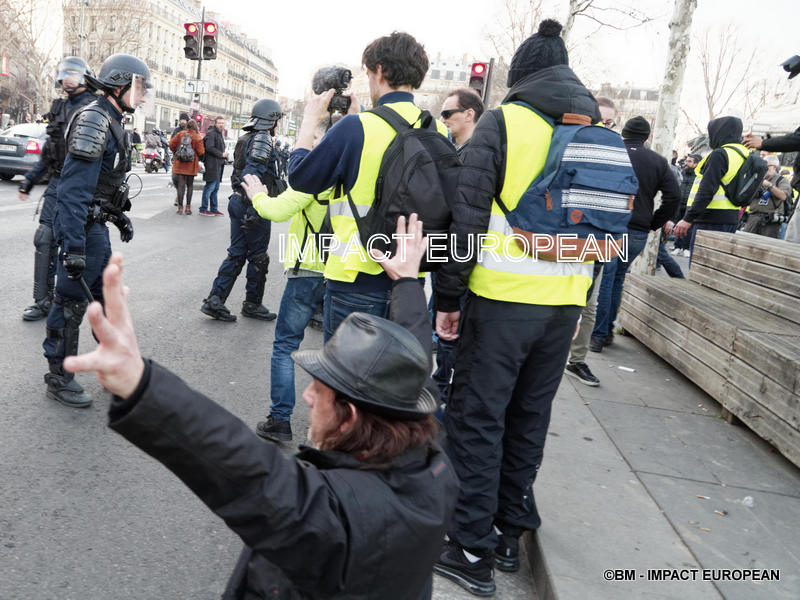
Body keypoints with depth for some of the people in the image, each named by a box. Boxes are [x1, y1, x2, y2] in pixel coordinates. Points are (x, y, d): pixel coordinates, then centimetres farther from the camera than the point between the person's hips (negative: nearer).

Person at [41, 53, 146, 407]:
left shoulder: (111, 122, 13)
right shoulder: (94, 119, -18)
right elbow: (74, 188, -25)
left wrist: (120, 216, 26)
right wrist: (73, 246, -28)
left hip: (97, 225, 10)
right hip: (82, 227, -10)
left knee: (108, 295, 18)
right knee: (71, 301, 1)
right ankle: (59, 379, 14)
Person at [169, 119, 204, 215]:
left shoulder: (180, 134, -1)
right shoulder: (197, 137, -8)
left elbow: (171, 144, 1)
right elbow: (201, 152, -10)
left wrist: (176, 152, 18)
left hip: (180, 163, 1)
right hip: (191, 165, -1)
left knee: (181, 184, 4)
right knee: (190, 185, 10)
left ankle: (180, 207, 1)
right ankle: (188, 207, 9)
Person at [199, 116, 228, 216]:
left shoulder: (220, 134, 21)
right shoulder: (211, 133, -10)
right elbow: (209, 147, -20)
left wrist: (224, 155, 8)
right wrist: (221, 154, -16)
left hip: (218, 165, 10)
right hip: (212, 165, -10)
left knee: (215, 188, 11)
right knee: (210, 187, -7)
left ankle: (213, 209, 16)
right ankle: (203, 209, 0)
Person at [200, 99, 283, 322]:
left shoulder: (245, 139, 17)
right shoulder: (262, 139, -13)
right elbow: (253, 173, -23)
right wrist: (253, 209, -26)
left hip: (238, 201, 9)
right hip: (254, 204, -9)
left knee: (237, 253, 10)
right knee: (258, 256, 3)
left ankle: (214, 300, 6)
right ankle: (252, 304, 14)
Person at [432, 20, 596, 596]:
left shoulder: (505, 121, -4)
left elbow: (468, 214, -11)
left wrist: (448, 297, -4)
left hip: (503, 298, -5)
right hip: (565, 303, 6)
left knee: (478, 418, 4)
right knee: (530, 416, 16)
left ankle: (473, 550, 11)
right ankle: (511, 531, 29)